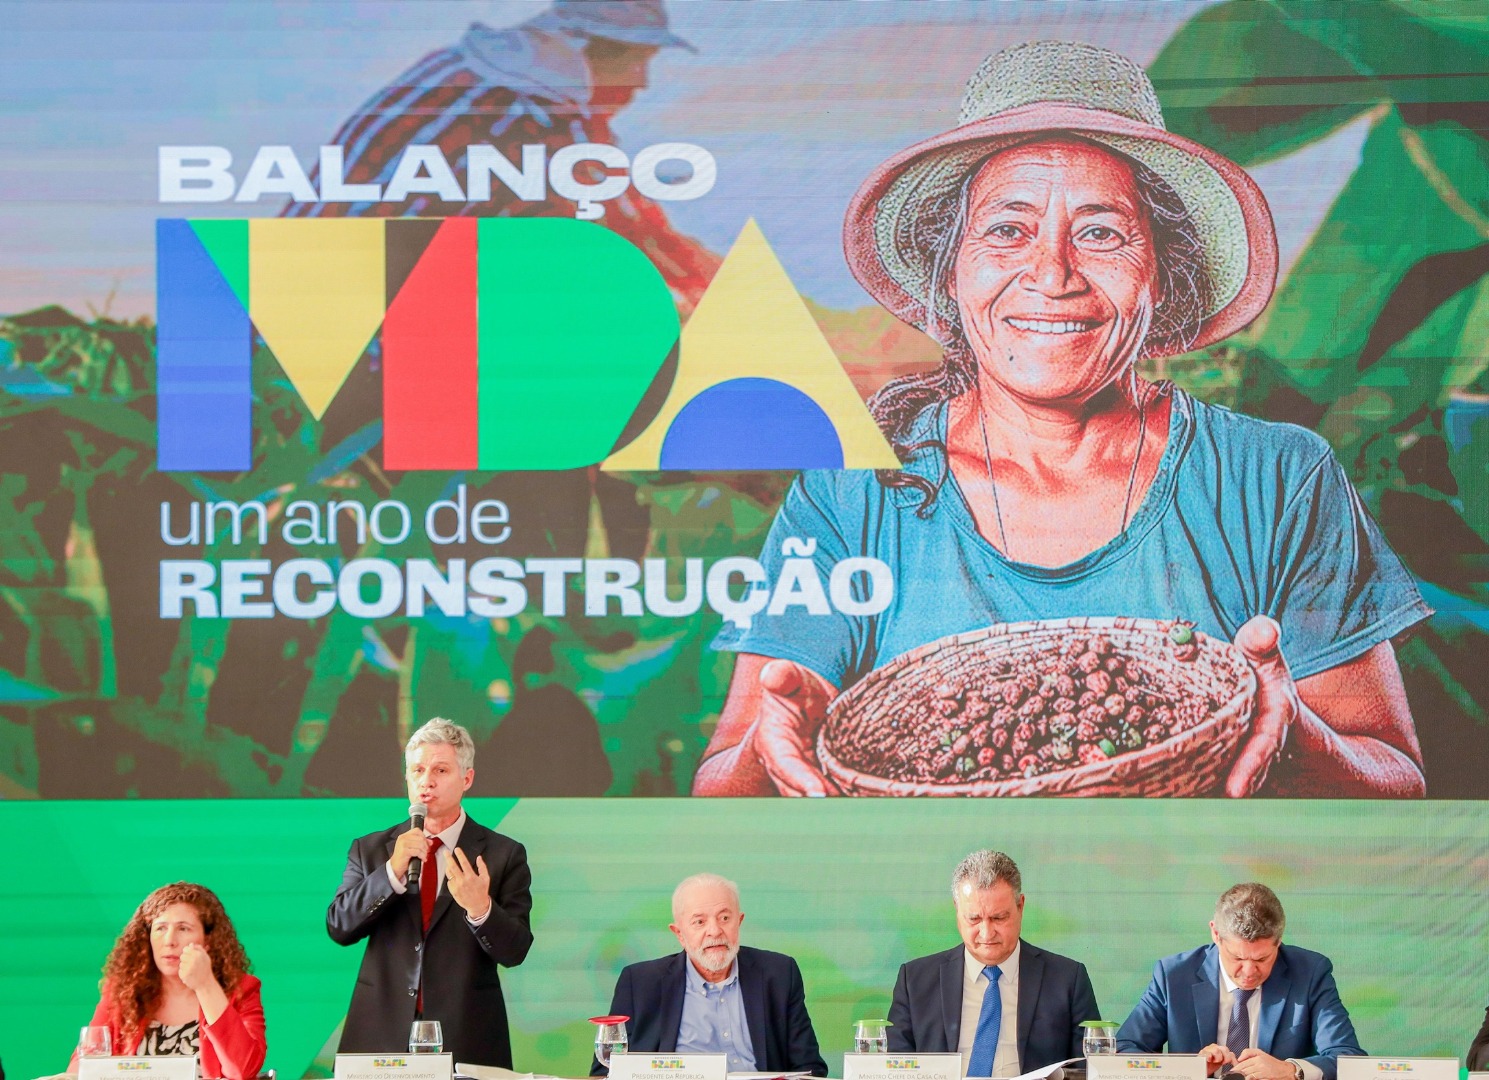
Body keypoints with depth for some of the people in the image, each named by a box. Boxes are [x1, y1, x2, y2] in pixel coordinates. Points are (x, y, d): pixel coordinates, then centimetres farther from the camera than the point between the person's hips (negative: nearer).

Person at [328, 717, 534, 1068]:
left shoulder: (504, 855, 2)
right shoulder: (370, 850, 8)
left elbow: (515, 951, -5)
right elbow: (338, 927, -4)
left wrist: (481, 909, -25)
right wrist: (392, 872, -16)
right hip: (381, 1037, 1)